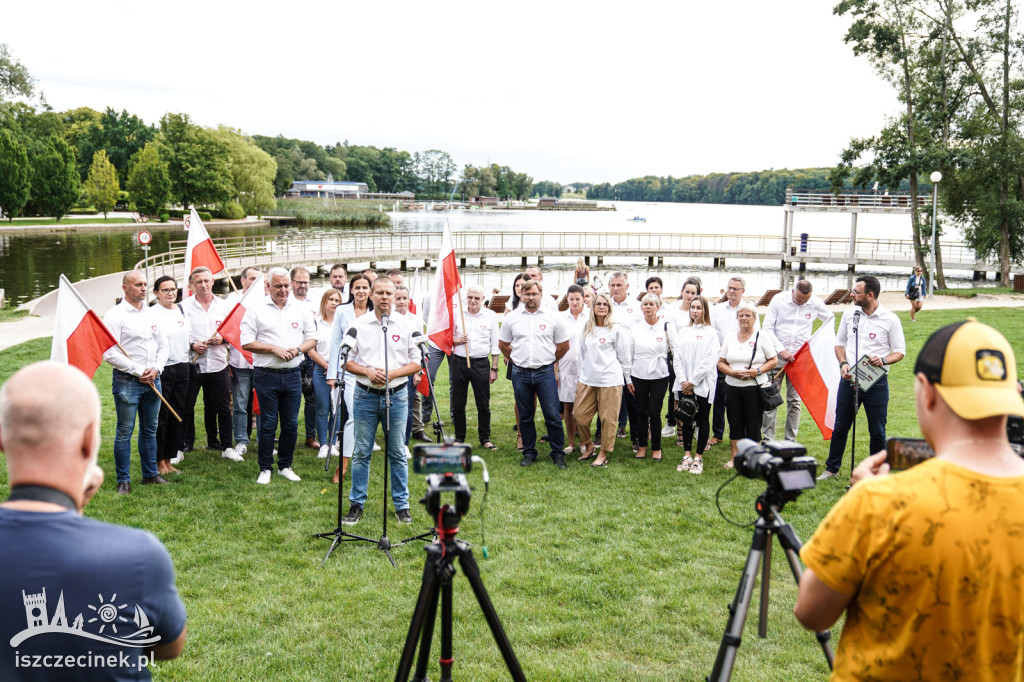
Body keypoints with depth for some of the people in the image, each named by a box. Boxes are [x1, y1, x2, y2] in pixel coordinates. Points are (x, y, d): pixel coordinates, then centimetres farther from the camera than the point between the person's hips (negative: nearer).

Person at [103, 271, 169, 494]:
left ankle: (150, 473, 26)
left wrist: (156, 369, -2)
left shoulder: (152, 314, 12)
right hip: (127, 381, -6)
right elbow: (109, 353, -14)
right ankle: (123, 480, 8)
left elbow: (163, 345, 16)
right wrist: (139, 372, -13)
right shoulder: (115, 315, -8)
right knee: (125, 431, 0)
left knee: (150, 429, 14)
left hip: (153, 380, 6)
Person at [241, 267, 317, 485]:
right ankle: (265, 468, 14)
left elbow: (312, 337, 13)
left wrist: (298, 349, -6)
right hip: (266, 376, -3)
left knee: (291, 424, 7)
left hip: (292, 375, 3)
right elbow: (246, 342, -5)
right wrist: (274, 348, -13)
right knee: (268, 424, 1)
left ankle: (285, 466, 21)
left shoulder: (300, 309, 9)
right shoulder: (257, 310, -1)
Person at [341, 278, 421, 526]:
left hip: (396, 395, 0)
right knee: (361, 453, 5)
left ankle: (401, 505, 17)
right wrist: (368, 372, -12)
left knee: (398, 454, 6)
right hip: (365, 395, 0)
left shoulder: (406, 325, 3)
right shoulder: (358, 325, 4)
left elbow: (417, 363, 3)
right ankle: (356, 504, 16)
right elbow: (346, 361, 5)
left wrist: (392, 373, -13)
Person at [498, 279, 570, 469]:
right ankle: (529, 453, 21)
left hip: (545, 373, -2)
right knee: (525, 416, 9)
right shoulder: (512, 317, 5)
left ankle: (558, 454, 9)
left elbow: (564, 345, 10)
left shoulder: (553, 317, 1)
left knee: (552, 415, -3)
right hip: (520, 374, 2)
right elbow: (503, 344, 16)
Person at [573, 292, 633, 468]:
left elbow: (624, 356, 1)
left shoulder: (616, 329, -3)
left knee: (607, 418, 0)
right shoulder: (587, 328, 11)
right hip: (587, 379, 5)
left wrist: (628, 379, 4)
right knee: (579, 415, 5)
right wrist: (581, 377, 16)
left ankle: (604, 453, 14)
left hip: (610, 380, -5)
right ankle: (588, 445, 26)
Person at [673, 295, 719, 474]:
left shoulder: (710, 332, -1)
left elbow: (709, 360, -9)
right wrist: (682, 380, -5)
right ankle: (687, 456, 15)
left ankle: (698, 458, 9)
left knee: (702, 420, 2)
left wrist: (692, 381, -12)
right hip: (684, 385, 4)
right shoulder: (682, 331, 12)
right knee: (686, 420, 6)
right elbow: (677, 356, 7)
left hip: (702, 384, -4)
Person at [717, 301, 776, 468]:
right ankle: (734, 457, 18)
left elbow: (774, 360, 1)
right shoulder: (729, 338, 10)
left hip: (755, 388, -3)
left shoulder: (761, 337, 0)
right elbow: (721, 363, 9)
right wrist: (733, 372, -11)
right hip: (733, 388, 3)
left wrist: (758, 371, -15)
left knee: (753, 425, 1)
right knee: (735, 424, 8)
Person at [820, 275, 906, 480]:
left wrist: (883, 360, -21)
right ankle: (832, 468, 26)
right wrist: (843, 363, -5)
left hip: (876, 383, -3)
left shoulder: (889, 319, -6)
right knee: (840, 427, 12)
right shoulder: (850, 313, 4)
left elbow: (900, 351, -1)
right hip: (848, 380, 3)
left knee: (877, 431, 5)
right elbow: (840, 343, 14)